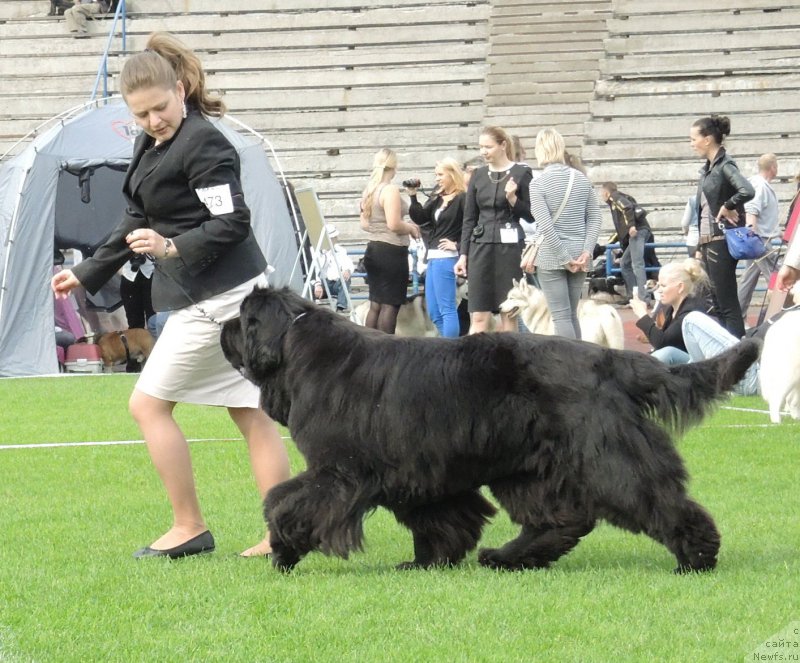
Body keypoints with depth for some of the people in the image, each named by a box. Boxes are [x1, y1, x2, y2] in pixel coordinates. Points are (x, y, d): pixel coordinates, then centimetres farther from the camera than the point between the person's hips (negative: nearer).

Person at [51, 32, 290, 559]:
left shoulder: (203, 144, -16)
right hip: (225, 294, 10)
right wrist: (87, 274, 25)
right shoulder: (151, 146, 13)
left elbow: (232, 222, -19)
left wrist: (172, 247, -28)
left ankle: (189, 527, 3)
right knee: (251, 413, 7)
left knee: (149, 403, -3)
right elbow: (137, 223, 23)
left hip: (217, 297, -10)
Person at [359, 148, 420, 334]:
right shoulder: (390, 190, -15)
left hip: (373, 248, 9)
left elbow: (364, 224, 18)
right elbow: (394, 224, -21)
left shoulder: (369, 190, 12)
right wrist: (411, 228, -4)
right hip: (391, 251, -9)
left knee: (375, 304, 11)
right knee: (390, 305, -6)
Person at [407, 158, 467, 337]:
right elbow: (420, 218, 10)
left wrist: (458, 245, -15)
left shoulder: (462, 198, -11)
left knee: (447, 310, -7)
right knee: (434, 312, 11)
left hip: (446, 258, -10)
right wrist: (413, 196, 0)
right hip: (433, 258, 10)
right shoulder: (437, 197, 15)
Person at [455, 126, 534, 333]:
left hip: (509, 246, -3)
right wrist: (463, 254, 8)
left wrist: (512, 199, -18)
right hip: (481, 246, 4)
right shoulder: (478, 176, 10)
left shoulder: (521, 173, -2)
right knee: (478, 316, -3)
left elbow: (530, 216, -1)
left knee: (509, 314, 0)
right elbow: (469, 219, 13)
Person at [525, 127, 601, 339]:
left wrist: (565, 258, -11)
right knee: (572, 315, 13)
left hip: (550, 258, -5)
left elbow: (545, 226, -15)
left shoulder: (538, 183, -9)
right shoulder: (581, 179, 6)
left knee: (561, 316, -2)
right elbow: (594, 218, 3)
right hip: (579, 256, 5)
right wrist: (586, 251, -2)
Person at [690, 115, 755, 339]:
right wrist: (700, 240, 13)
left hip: (722, 240, -9)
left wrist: (727, 207, -16)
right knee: (717, 300, 11)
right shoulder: (708, 168, 13)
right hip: (708, 240, 9)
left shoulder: (725, 166, -13)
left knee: (727, 302, -9)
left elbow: (747, 191, -31)